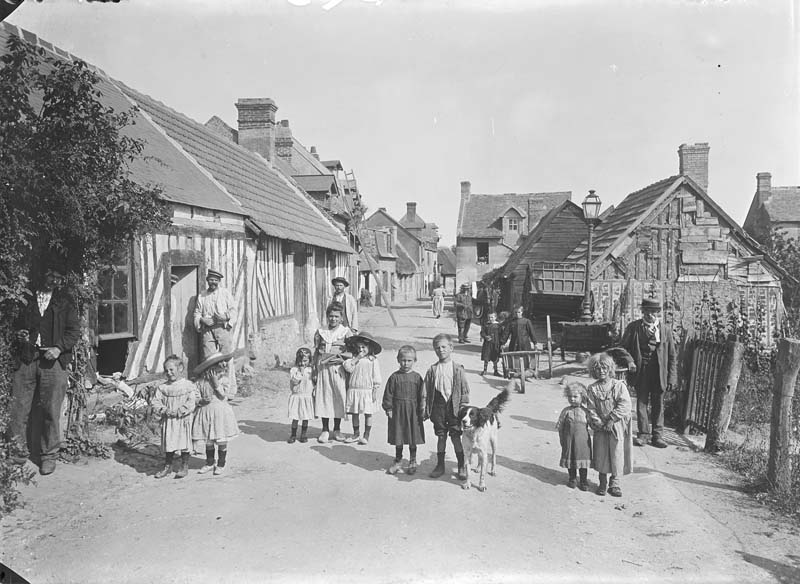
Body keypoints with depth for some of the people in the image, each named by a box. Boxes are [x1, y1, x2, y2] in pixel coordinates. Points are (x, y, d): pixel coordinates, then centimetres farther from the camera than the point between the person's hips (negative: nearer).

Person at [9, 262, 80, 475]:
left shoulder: (65, 303, 11)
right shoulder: (26, 298, 13)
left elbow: (74, 331, 6)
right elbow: (14, 324, 18)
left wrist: (58, 348, -9)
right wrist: (18, 335, -4)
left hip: (52, 360, -1)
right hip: (25, 359, 1)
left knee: (52, 411, 0)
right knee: (18, 408, -2)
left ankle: (49, 456, 11)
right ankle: (18, 452, 12)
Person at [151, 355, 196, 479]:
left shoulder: (189, 386, -8)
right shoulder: (162, 387, 4)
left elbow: (191, 404, -13)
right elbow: (154, 402, 2)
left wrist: (177, 412, -19)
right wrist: (163, 410, -14)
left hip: (183, 421, -3)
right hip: (167, 421, 3)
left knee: (184, 443, 4)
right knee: (168, 443, 12)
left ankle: (184, 466, 18)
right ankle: (167, 466, 27)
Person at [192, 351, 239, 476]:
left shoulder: (224, 378, -4)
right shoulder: (201, 381, -1)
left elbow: (223, 395, -10)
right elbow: (197, 398, 0)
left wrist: (216, 383, -17)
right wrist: (202, 401, -21)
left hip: (220, 411, -1)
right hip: (205, 411, 1)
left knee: (222, 440, 2)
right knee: (208, 441, 11)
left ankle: (221, 464, 17)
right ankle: (209, 463, 27)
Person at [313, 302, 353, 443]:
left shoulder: (346, 332, 3)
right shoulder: (320, 332, 9)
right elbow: (316, 352, 11)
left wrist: (343, 359, -15)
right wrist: (315, 370, 7)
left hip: (338, 368, -1)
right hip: (323, 368, 2)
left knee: (339, 397, 1)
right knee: (323, 396, 2)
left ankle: (337, 429, 16)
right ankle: (325, 430, 14)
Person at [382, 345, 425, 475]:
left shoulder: (417, 377, -3)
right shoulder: (394, 377, -4)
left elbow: (421, 395, 1)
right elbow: (388, 394, 0)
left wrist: (421, 410, -2)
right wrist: (388, 409, -3)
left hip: (413, 412, 0)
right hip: (397, 410, 0)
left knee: (413, 439, 9)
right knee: (398, 438, 11)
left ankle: (412, 461, 26)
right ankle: (398, 461, 28)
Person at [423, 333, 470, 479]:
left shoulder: (458, 369, -3)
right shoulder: (432, 370, 2)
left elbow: (465, 390, -1)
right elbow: (427, 391, 6)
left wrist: (463, 407, -5)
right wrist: (427, 410, 5)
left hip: (453, 406, -2)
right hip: (438, 406, 2)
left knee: (456, 436, 1)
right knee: (440, 436, 10)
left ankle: (462, 466, 14)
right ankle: (440, 465, 22)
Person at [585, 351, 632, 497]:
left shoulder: (619, 385, -6)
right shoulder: (592, 389, -1)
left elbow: (624, 405, -13)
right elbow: (591, 409, -2)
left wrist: (612, 420, -17)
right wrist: (598, 423, -14)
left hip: (617, 426, -2)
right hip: (600, 428, 2)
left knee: (617, 454, 2)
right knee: (601, 454, 7)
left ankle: (614, 483, 17)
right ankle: (603, 483, 23)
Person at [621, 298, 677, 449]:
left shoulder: (666, 330, 4)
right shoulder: (633, 327, 2)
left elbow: (673, 355, 5)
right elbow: (623, 348, 7)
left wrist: (672, 378, 0)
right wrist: (628, 361, -12)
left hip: (659, 372, 1)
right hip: (640, 370, -1)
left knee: (658, 404, 6)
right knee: (641, 402, 3)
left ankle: (657, 435, 16)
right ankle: (643, 434, 13)